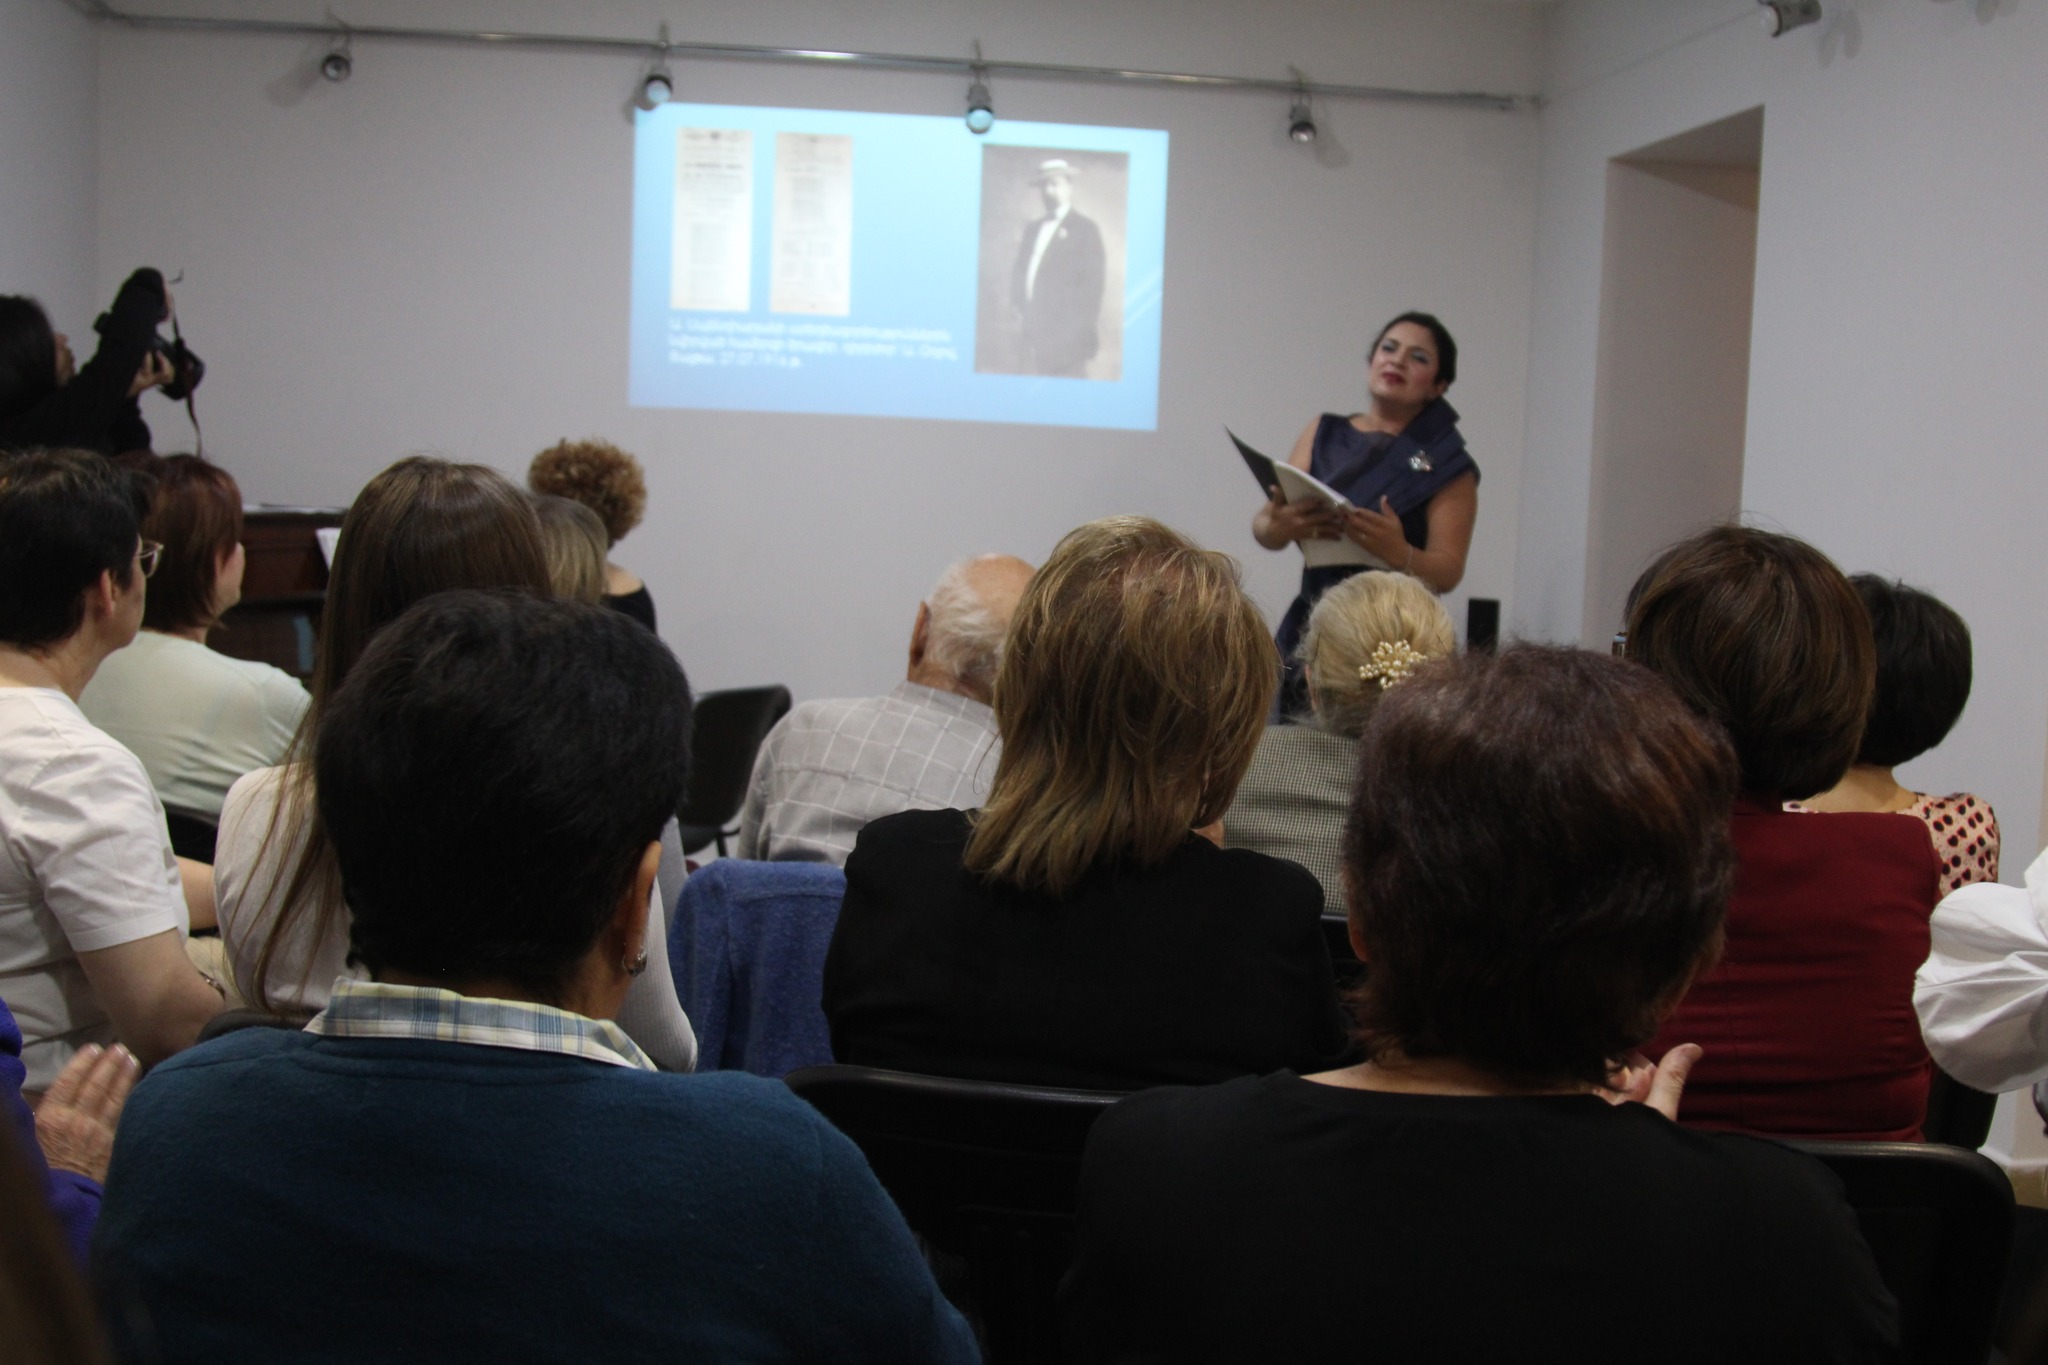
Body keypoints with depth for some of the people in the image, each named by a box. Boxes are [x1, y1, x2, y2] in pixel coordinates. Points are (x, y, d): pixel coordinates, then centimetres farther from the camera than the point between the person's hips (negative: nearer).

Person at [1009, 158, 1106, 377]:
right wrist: (1019, 309, 9)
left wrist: (1085, 325, -11)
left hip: (1067, 330, -7)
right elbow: (1020, 274, 22)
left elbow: (1092, 279, -6)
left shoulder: (1084, 227, 0)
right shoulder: (1033, 230, 22)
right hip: (1034, 330, 7)